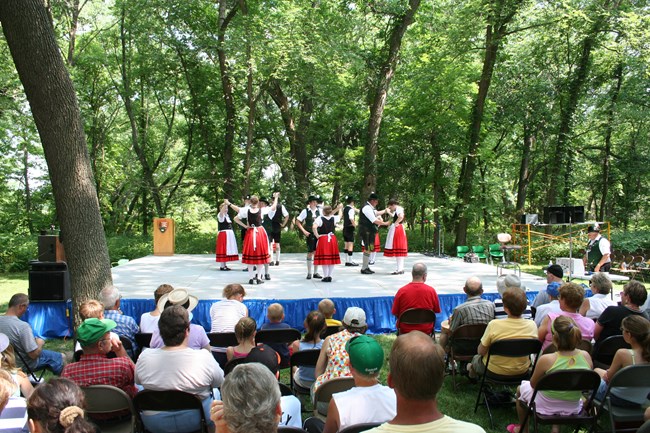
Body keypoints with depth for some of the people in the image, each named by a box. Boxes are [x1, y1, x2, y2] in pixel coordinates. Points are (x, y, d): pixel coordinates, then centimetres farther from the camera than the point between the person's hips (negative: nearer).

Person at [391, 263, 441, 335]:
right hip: (426, 331, 0)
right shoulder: (431, 291, -12)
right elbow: (437, 311, 1)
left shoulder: (401, 291, -14)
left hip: (405, 331, 0)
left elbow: (395, 313, -4)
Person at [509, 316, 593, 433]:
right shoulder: (586, 356, -19)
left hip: (546, 407, -3)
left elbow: (533, 384, -12)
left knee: (520, 388, 28)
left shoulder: (546, 360, -30)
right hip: (573, 409, 4)